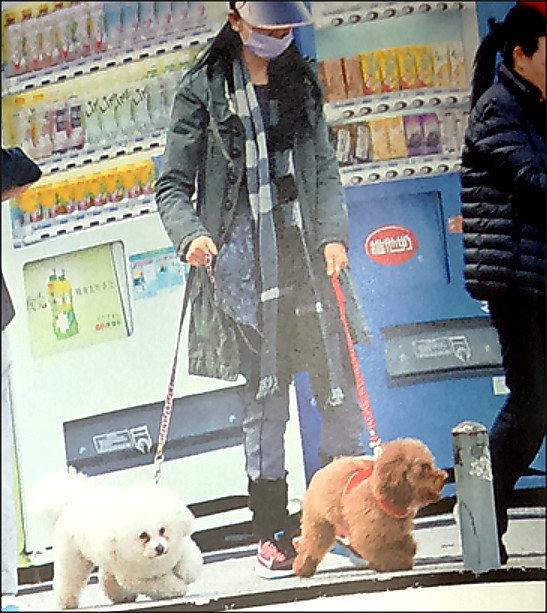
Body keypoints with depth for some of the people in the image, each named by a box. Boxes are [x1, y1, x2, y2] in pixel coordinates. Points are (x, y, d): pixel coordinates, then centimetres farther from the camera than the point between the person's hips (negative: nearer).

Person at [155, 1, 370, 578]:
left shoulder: (301, 84, 17)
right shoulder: (203, 91, 4)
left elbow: (325, 170, 14)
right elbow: (172, 185, 1)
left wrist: (334, 234, -2)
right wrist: (190, 234, -18)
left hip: (307, 251, 4)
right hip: (243, 258, -4)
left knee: (341, 388, 0)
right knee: (263, 395, -4)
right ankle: (272, 533, 6)